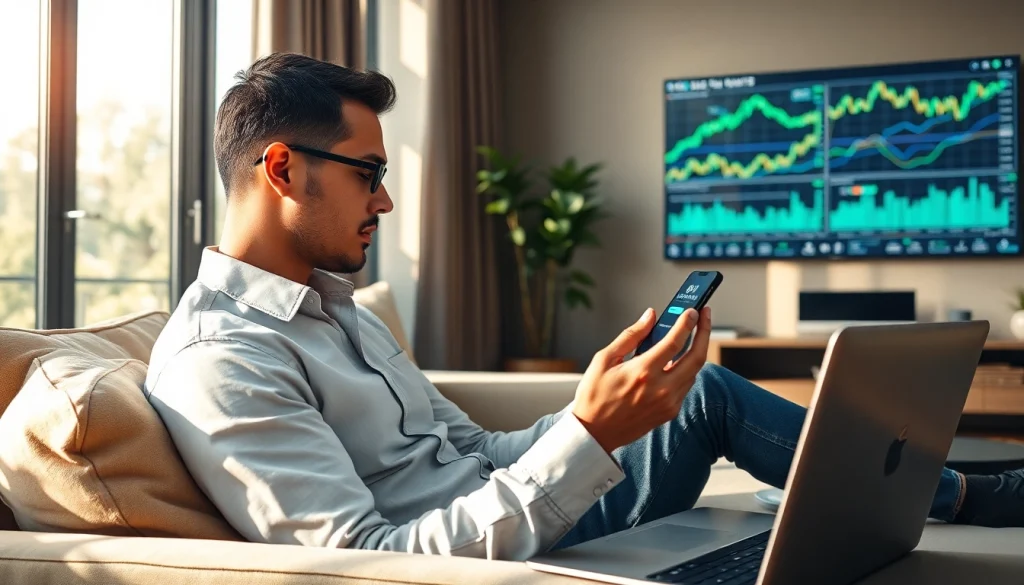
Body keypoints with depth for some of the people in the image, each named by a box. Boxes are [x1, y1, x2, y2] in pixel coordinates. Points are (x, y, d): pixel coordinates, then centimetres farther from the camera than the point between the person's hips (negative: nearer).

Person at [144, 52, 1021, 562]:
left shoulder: (333, 305, 11)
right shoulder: (217, 362, -21)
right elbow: (367, 561, -29)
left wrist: (618, 406, -1)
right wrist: (588, 435, -32)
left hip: (515, 506, 9)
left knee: (709, 393, 11)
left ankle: (951, 494, 28)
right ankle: (954, 495, 15)